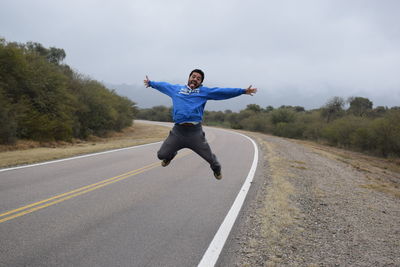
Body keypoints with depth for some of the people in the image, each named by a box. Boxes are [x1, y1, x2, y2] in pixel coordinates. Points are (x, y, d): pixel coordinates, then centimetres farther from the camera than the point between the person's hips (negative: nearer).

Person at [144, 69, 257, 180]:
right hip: (177, 131, 2)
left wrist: (243, 91, 3)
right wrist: (150, 83, 47)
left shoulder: (204, 91, 12)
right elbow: (163, 85, 34)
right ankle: (171, 154, 42)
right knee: (161, 155, 4)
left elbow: (223, 91, 7)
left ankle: (216, 168, 41)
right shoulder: (176, 89, 18)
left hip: (195, 132, -1)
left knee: (209, 157, 5)